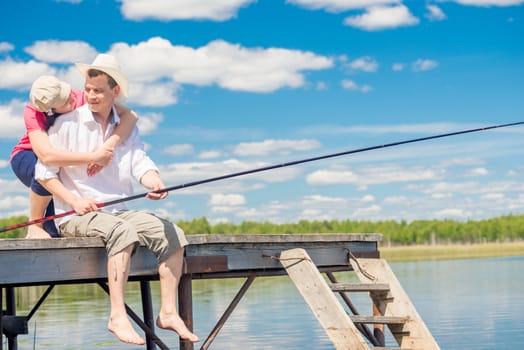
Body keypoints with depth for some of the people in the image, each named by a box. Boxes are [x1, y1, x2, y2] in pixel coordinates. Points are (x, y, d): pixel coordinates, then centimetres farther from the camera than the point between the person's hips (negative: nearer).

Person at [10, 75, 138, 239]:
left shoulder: (82, 99, -28)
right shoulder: (33, 112, -33)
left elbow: (130, 115, -35)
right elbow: (46, 155, -48)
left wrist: (108, 146, -50)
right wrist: (94, 156, -50)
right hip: (27, 158, -2)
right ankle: (34, 228, -18)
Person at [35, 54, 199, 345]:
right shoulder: (67, 123, -1)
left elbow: (140, 163, -2)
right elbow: (44, 172, -3)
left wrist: (155, 182, -25)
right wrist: (74, 200, -16)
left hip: (119, 211, 5)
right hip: (76, 216, -5)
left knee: (172, 233, -14)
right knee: (123, 232, -35)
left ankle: (168, 312, -11)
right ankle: (118, 316, -38)